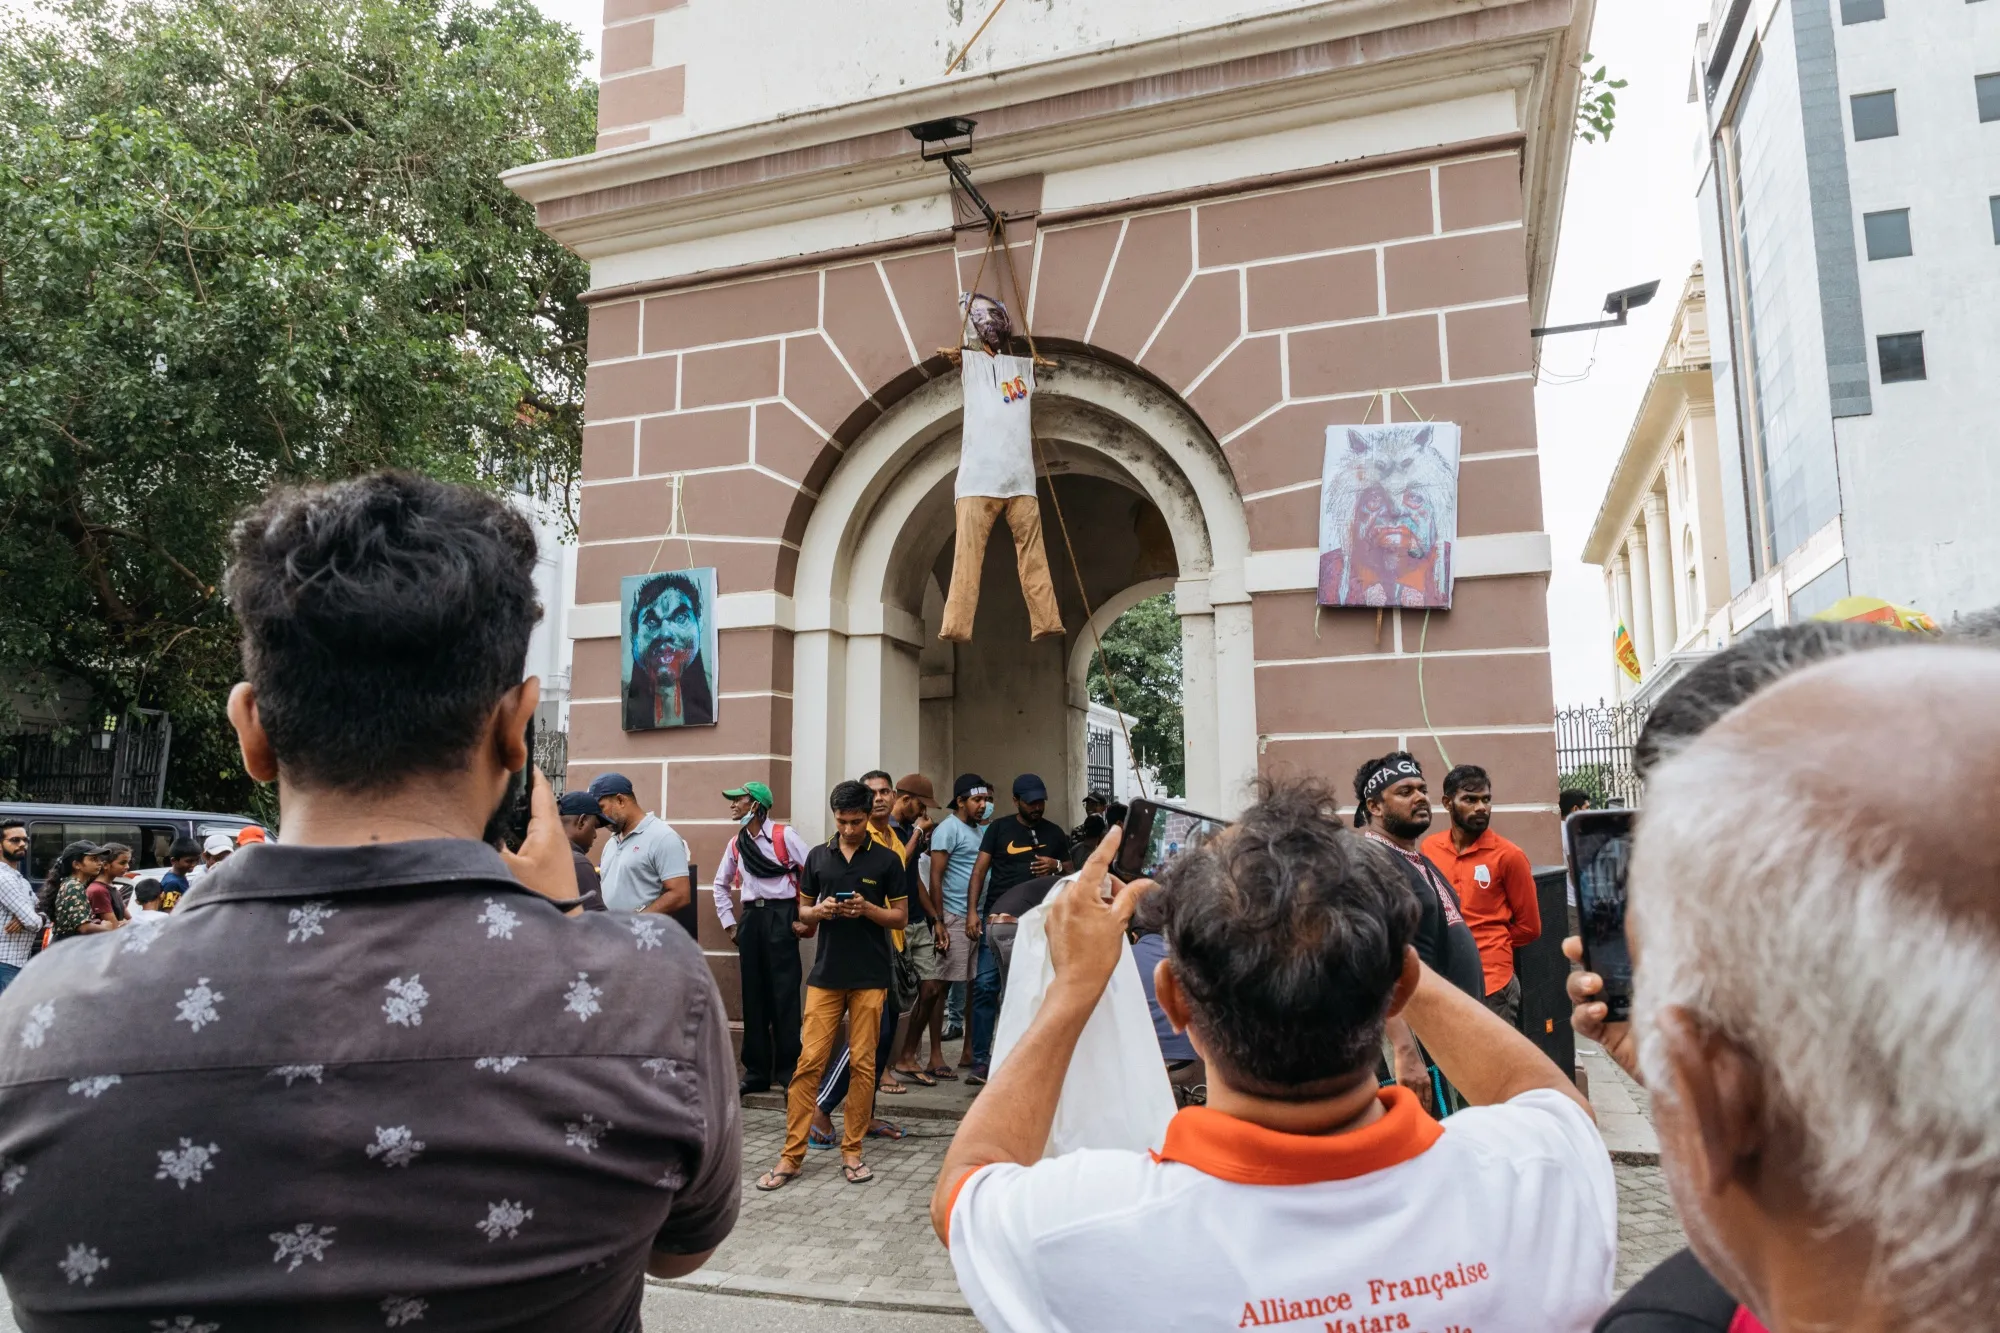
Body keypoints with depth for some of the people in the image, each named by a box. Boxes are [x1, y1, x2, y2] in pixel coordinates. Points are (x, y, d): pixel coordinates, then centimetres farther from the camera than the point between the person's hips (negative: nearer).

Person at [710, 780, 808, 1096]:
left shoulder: (784, 835, -7)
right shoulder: (736, 844, 11)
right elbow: (720, 885, 24)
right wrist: (728, 923, 15)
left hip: (780, 916, -6)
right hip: (750, 918, 6)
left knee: (784, 994, -4)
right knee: (753, 996, 9)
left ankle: (788, 1070, 5)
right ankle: (756, 1070, 17)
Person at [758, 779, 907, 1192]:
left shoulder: (886, 860, 0)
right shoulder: (817, 856, 6)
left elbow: (901, 917, 2)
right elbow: (803, 912, 12)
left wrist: (867, 909, -15)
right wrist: (820, 911, -10)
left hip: (870, 976, -1)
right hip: (826, 974, 2)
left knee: (862, 1063, 3)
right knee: (809, 1061, -1)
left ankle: (852, 1151, 15)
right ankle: (792, 1155, 7)